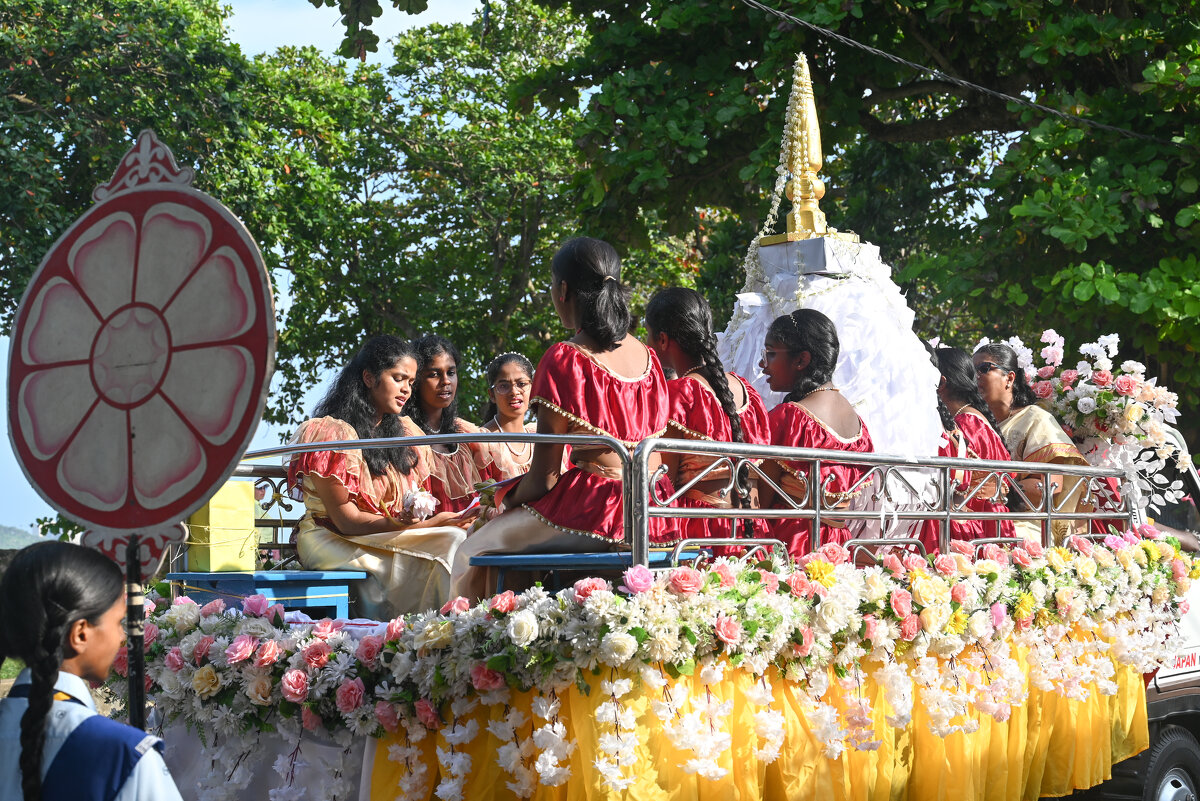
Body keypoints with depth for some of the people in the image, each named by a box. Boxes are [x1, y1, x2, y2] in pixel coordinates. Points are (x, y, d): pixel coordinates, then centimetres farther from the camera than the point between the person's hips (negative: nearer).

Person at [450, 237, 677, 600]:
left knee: (474, 553, 11)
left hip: (592, 514, -8)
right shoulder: (647, 356, 9)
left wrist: (510, 505, 8)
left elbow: (544, 476, -11)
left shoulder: (565, 359, -12)